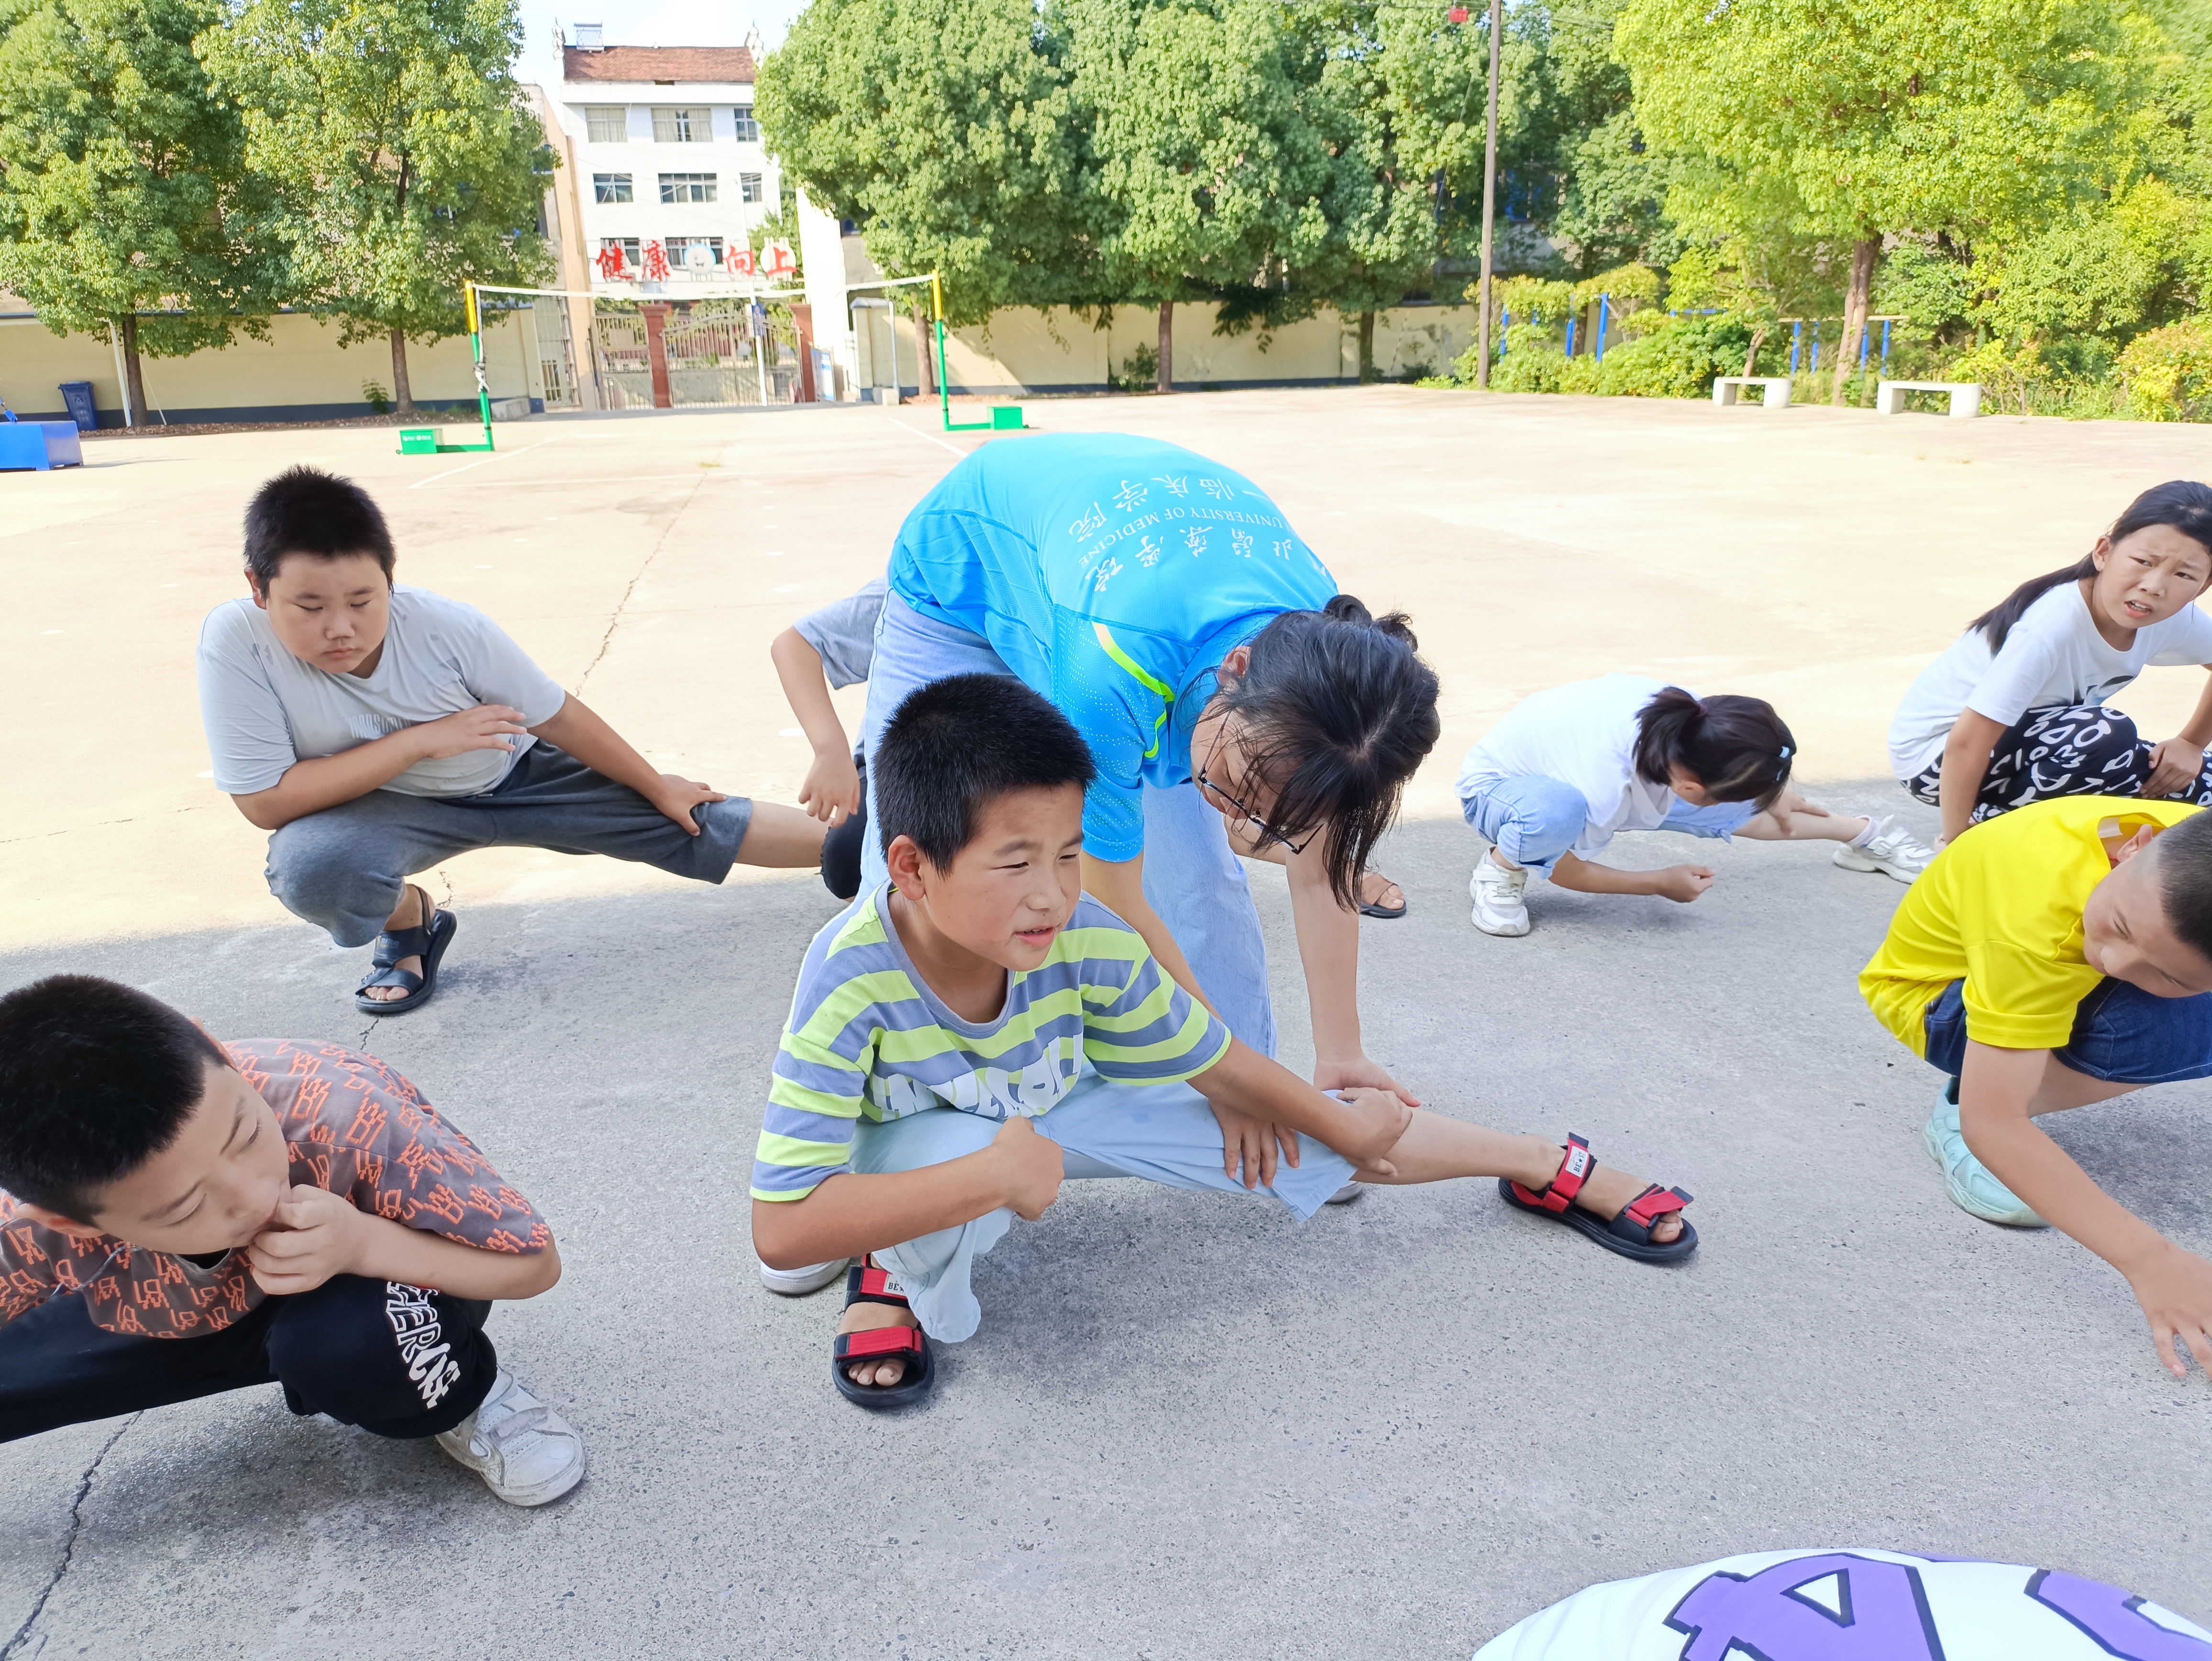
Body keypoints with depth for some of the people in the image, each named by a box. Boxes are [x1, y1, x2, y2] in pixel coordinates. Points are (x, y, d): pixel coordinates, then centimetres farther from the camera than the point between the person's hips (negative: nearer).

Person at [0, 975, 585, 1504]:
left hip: (379, 1284, -3)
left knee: (340, 1339, -35)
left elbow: (534, 1262, -27)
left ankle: (464, 1400, -4)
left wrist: (361, 1243, -41)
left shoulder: (340, 1113, -39)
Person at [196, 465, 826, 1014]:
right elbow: (265, 801, -27)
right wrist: (421, 741, -31)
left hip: (513, 773, 1)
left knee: (691, 823, -4)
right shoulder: (234, 641, -30)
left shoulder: (449, 627, -28)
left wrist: (657, 786, -3)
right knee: (310, 863, -34)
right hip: (378, 806, 0)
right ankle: (408, 919, 0)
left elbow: (558, 717, -14)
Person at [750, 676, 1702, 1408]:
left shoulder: (1089, 946, -29)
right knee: (956, 1151, -41)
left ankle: (1543, 1164, 21)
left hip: (1058, 1106, 3)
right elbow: (781, 1228, -40)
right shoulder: (850, 984, -38)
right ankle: (907, 1275, -4)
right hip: (921, 1146, -2)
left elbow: (1216, 1063, -11)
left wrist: (1346, 1130, 0)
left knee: (1291, 1142, -2)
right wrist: (993, 1173, -45)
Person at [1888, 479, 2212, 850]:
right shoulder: (2052, 627, -32)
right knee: (2107, 736, -31)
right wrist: (1955, 843, -24)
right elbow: (1966, 744, -32)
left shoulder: (2174, 618, -10)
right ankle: (1986, 824, -13)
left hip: (2026, 739, 8)